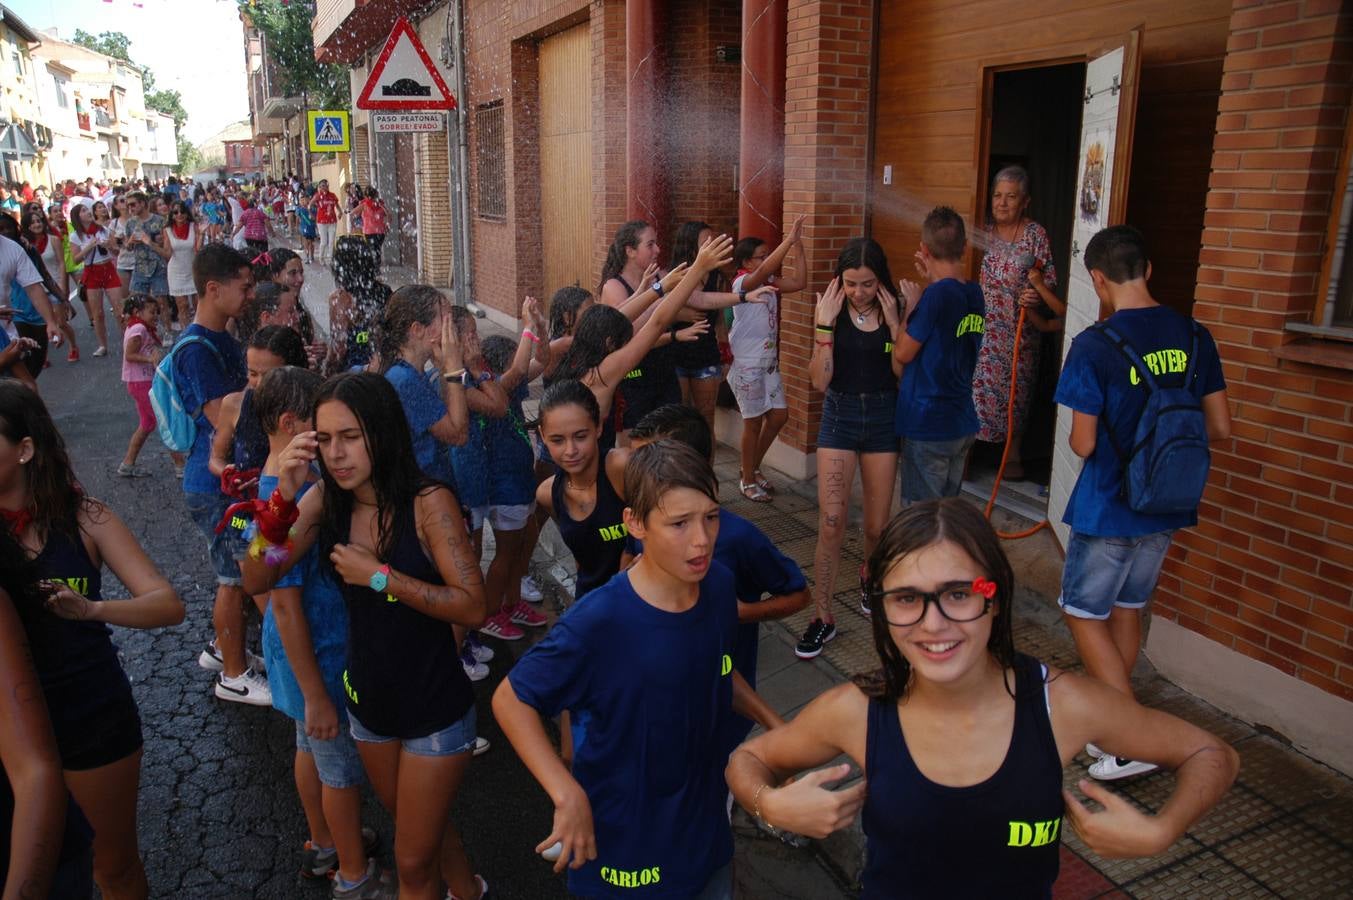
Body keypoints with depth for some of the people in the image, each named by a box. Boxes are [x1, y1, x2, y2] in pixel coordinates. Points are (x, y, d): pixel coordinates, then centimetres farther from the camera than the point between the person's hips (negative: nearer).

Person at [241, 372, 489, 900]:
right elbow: (257, 581, -12)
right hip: (367, 700, 6)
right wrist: (283, 495, -24)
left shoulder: (428, 503, -23)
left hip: (436, 709, -6)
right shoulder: (325, 501, -8)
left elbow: (472, 608, -25)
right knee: (418, 826, 28)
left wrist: (379, 575, -27)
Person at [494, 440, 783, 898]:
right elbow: (511, 700, -18)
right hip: (626, 848, -5)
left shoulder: (718, 585, -12)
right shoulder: (598, 624, -29)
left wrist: (774, 723, 1)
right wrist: (568, 795, -25)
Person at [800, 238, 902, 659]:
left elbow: (904, 375, -11)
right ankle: (824, 616, 4)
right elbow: (820, 381, -12)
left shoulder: (895, 312, -3)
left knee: (877, 526, 9)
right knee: (831, 522, -8)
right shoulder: (834, 313, -4)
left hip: (882, 419, 1)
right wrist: (824, 324, -18)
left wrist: (893, 324, -18)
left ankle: (868, 577, 42)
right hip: (839, 416, -1)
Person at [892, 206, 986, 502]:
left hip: (928, 425, -8)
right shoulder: (974, 294, 4)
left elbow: (902, 353, -14)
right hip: (962, 424, 8)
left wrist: (910, 305, -3)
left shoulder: (938, 295, -19)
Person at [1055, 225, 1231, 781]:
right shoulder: (1194, 337, -1)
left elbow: (1083, 444, -17)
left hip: (1107, 507, -6)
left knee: (1084, 615, 8)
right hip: (1165, 507, 6)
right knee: (1127, 611, 19)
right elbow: (1220, 428, 3)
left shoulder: (1094, 346, -19)